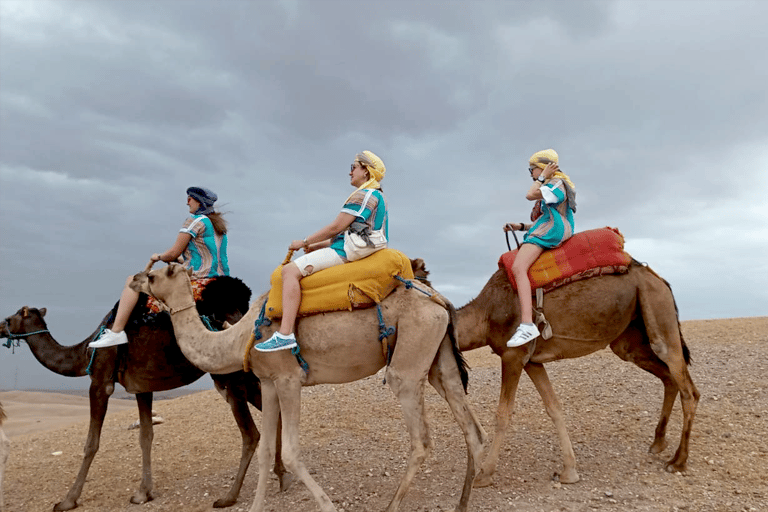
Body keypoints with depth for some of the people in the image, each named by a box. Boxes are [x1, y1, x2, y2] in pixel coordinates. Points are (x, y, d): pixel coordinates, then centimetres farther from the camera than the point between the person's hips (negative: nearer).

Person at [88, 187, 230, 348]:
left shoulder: (195, 221, -9)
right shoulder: (219, 224, 15)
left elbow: (173, 254, -8)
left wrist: (158, 257, 12)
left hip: (195, 277, -9)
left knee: (133, 281, -2)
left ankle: (116, 332, -8)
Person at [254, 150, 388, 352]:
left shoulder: (363, 195, -10)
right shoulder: (375, 196, 23)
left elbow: (336, 227, -16)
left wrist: (304, 242, -5)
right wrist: (315, 246, 17)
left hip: (347, 253, -11)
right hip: (351, 250, 11)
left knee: (291, 270, -20)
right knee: (293, 268, 22)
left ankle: (285, 334, -29)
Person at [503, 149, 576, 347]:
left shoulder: (557, 183, 0)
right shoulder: (550, 188, 29)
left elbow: (530, 195, -13)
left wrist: (542, 177, 3)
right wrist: (520, 226, 18)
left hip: (549, 233, -11)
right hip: (541, 232, 11)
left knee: (518, 267, -30)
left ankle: (527, 324, -43)